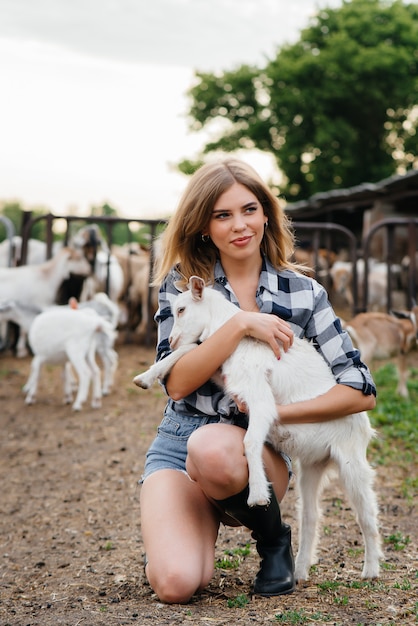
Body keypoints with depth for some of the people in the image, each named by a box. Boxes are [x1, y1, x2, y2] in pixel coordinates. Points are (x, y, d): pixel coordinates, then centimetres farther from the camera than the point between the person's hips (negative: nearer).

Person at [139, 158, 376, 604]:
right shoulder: (182, 282, 0)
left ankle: (273, 539, -7)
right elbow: (175, 383, -11)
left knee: (213, 449, -37)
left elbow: (362, 392, -5)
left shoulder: (304, 295, 0)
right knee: (176, 584, -26)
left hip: (258, 449, 0)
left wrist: (277, 411, -14)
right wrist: (241, 325, -21)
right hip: (178, 444, 0)